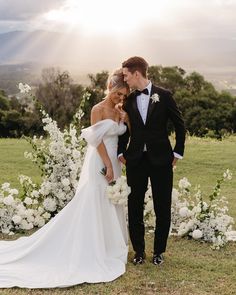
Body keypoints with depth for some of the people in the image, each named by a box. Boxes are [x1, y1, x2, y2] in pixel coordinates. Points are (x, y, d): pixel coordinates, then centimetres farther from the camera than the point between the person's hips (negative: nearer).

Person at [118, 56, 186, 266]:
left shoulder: (164, 95, -3)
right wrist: (121, 152, 4)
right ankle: (139, 250, 20)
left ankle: (159, 251, 21)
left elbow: (179, 125, 2)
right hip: (135, 160, 3)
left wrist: (177, 153, 1)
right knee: (135, 207, 5)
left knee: (163, 208, 5)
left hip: (161, 160, -2)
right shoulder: (128, 100, 5)